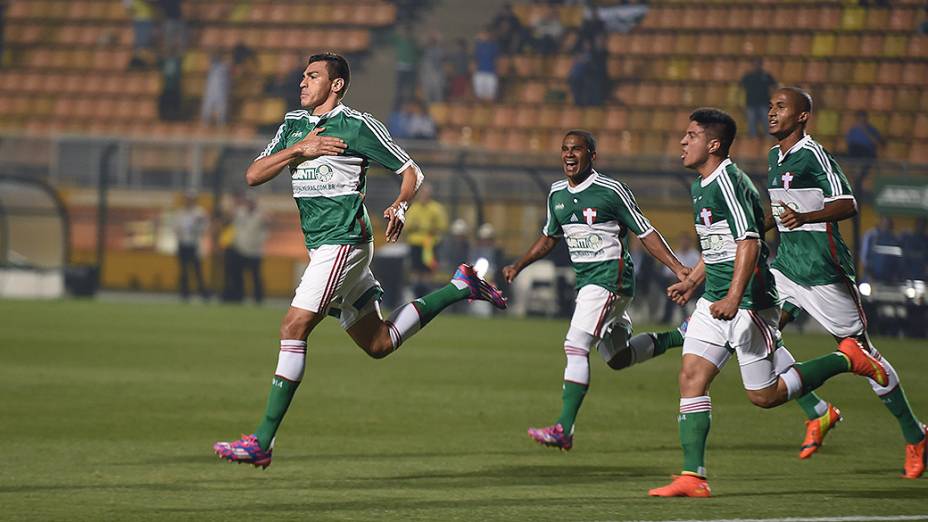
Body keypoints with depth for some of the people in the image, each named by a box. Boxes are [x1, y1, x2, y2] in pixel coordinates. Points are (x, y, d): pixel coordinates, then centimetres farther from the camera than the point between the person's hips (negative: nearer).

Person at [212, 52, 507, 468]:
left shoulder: (358, 125, -5)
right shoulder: (294, 124, 14)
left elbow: (410, 172, 1)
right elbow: (253, 176, 4)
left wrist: (400, 208, -18)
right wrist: (300, 149, -9)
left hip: (344, 242, -8)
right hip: (320, 247, 8)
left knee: (293, 329, -18)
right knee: (379, 344, 14)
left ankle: (263, 441, -19)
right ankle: (460, 286, 29)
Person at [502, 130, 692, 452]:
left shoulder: (611, 191, -10)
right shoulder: (557, 194, 10)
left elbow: (645, 233, -5)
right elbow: (550, 236, 27)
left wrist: (678, 268, -11)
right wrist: (518, 266, 21)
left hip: (611, 277, -8)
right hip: (586, 280, 8)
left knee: (576, 346, -20)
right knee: (617, 358, 14)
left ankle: (564, 430, -24)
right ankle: (680, 336, 33)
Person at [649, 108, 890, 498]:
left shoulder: (727, 181, -16)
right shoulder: (700, 186, 15)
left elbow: (749, 241, -25)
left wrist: (734, 298, -32)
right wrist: (692, 282, 27)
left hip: (748, 304, -9)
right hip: (714, 302, 9)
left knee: (765, 396, -1)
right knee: (691, 378, -4)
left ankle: (845, 359, 15)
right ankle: (693, 477, -8)